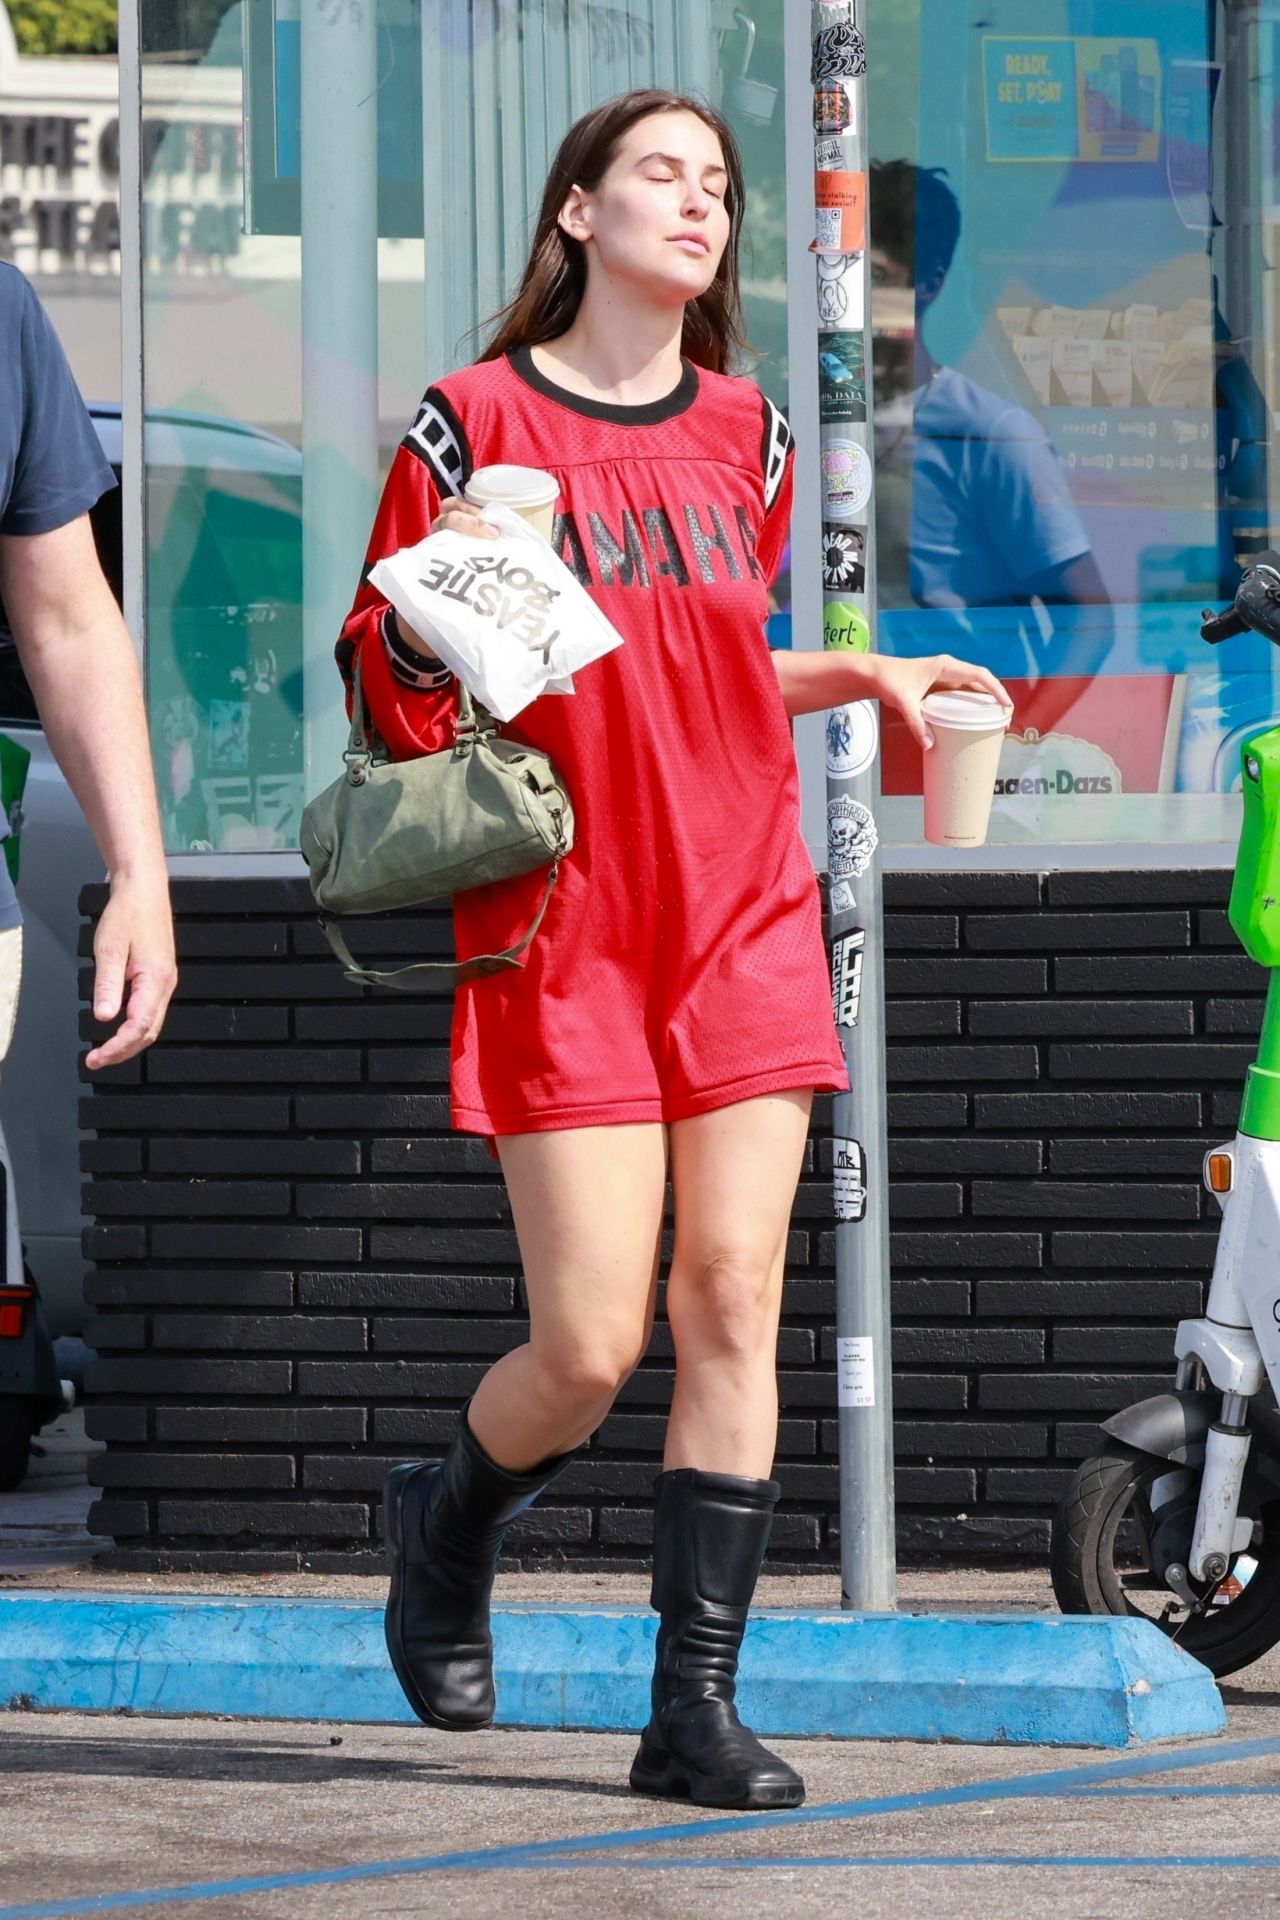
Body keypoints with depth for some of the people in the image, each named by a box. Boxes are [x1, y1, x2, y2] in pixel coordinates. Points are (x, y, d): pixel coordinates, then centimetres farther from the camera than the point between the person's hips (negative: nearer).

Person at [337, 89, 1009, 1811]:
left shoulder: (744, 432, 12)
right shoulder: (477, 418, -2)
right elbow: (389, 682, -1)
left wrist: (860, 678, 11)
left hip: (744, 921, 4)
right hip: (564, 928, -4)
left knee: (732, 1308, -4)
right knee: (591, 1347, -7)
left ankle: (697, 1705, 0)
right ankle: (448, 1528, 26)